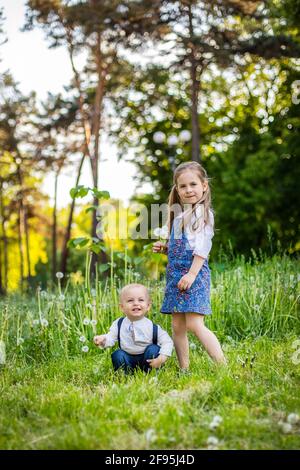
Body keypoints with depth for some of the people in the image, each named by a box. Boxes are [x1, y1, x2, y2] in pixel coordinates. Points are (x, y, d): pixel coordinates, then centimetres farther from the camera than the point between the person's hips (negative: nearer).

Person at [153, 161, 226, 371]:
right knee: (178, 326, 8)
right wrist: (164, 248, 9)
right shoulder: (180, 214, 18)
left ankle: (224, 366, -13)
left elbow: (202, 246, -14)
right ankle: (184, 369, 16)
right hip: (176, 274, 9)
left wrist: (192, 273, -21)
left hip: (194, 275, -8)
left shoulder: (202, 212, -6)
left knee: (195, 325, -15)